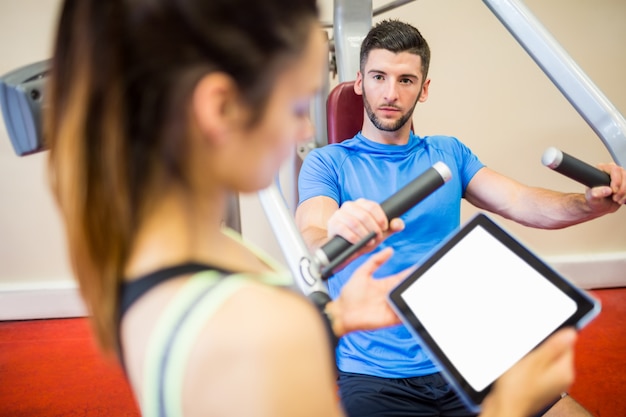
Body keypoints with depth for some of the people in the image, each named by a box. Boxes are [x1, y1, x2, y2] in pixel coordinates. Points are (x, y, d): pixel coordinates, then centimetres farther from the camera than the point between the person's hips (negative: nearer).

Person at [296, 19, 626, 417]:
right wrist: (336, 238, -41)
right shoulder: (328, 162, 1)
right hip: (374, 375, -3)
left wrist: (592, 202, -21)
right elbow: (309, 245, -16)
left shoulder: (448, 153, 12)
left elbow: (521, 202, 0)